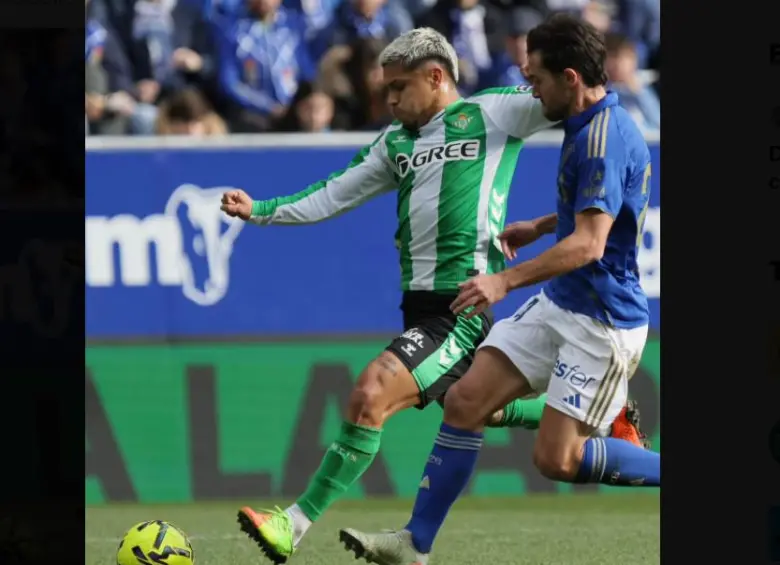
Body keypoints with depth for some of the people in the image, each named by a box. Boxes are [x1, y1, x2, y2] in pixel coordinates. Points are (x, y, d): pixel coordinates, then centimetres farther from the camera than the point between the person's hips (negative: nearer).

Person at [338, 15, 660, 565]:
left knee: (557, 458, -10)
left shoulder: (605, 137, -22)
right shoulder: (590, 125, 9)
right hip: (559, 305, 10)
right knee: (466, 400, 1)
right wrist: (539, 227, 26)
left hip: (601, 322, -10)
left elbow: (588, 244, -29)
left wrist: (507, 280, -32)